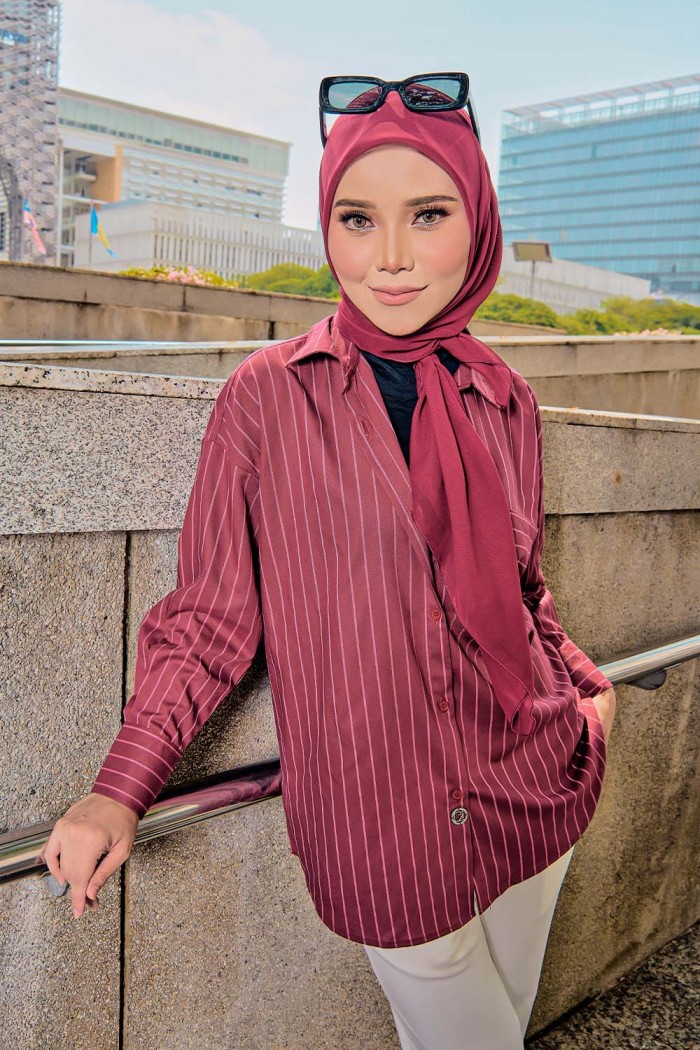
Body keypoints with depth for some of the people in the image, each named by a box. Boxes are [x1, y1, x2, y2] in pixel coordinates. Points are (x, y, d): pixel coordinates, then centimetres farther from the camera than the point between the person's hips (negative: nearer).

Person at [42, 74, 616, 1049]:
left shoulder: (506, 402, 0)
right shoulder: (268, 397, -11)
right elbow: (210, 615, -7)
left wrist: (582, 681, 5)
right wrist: (121, 789, -13)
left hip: (537, 790, 5)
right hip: (381, 829, -4)